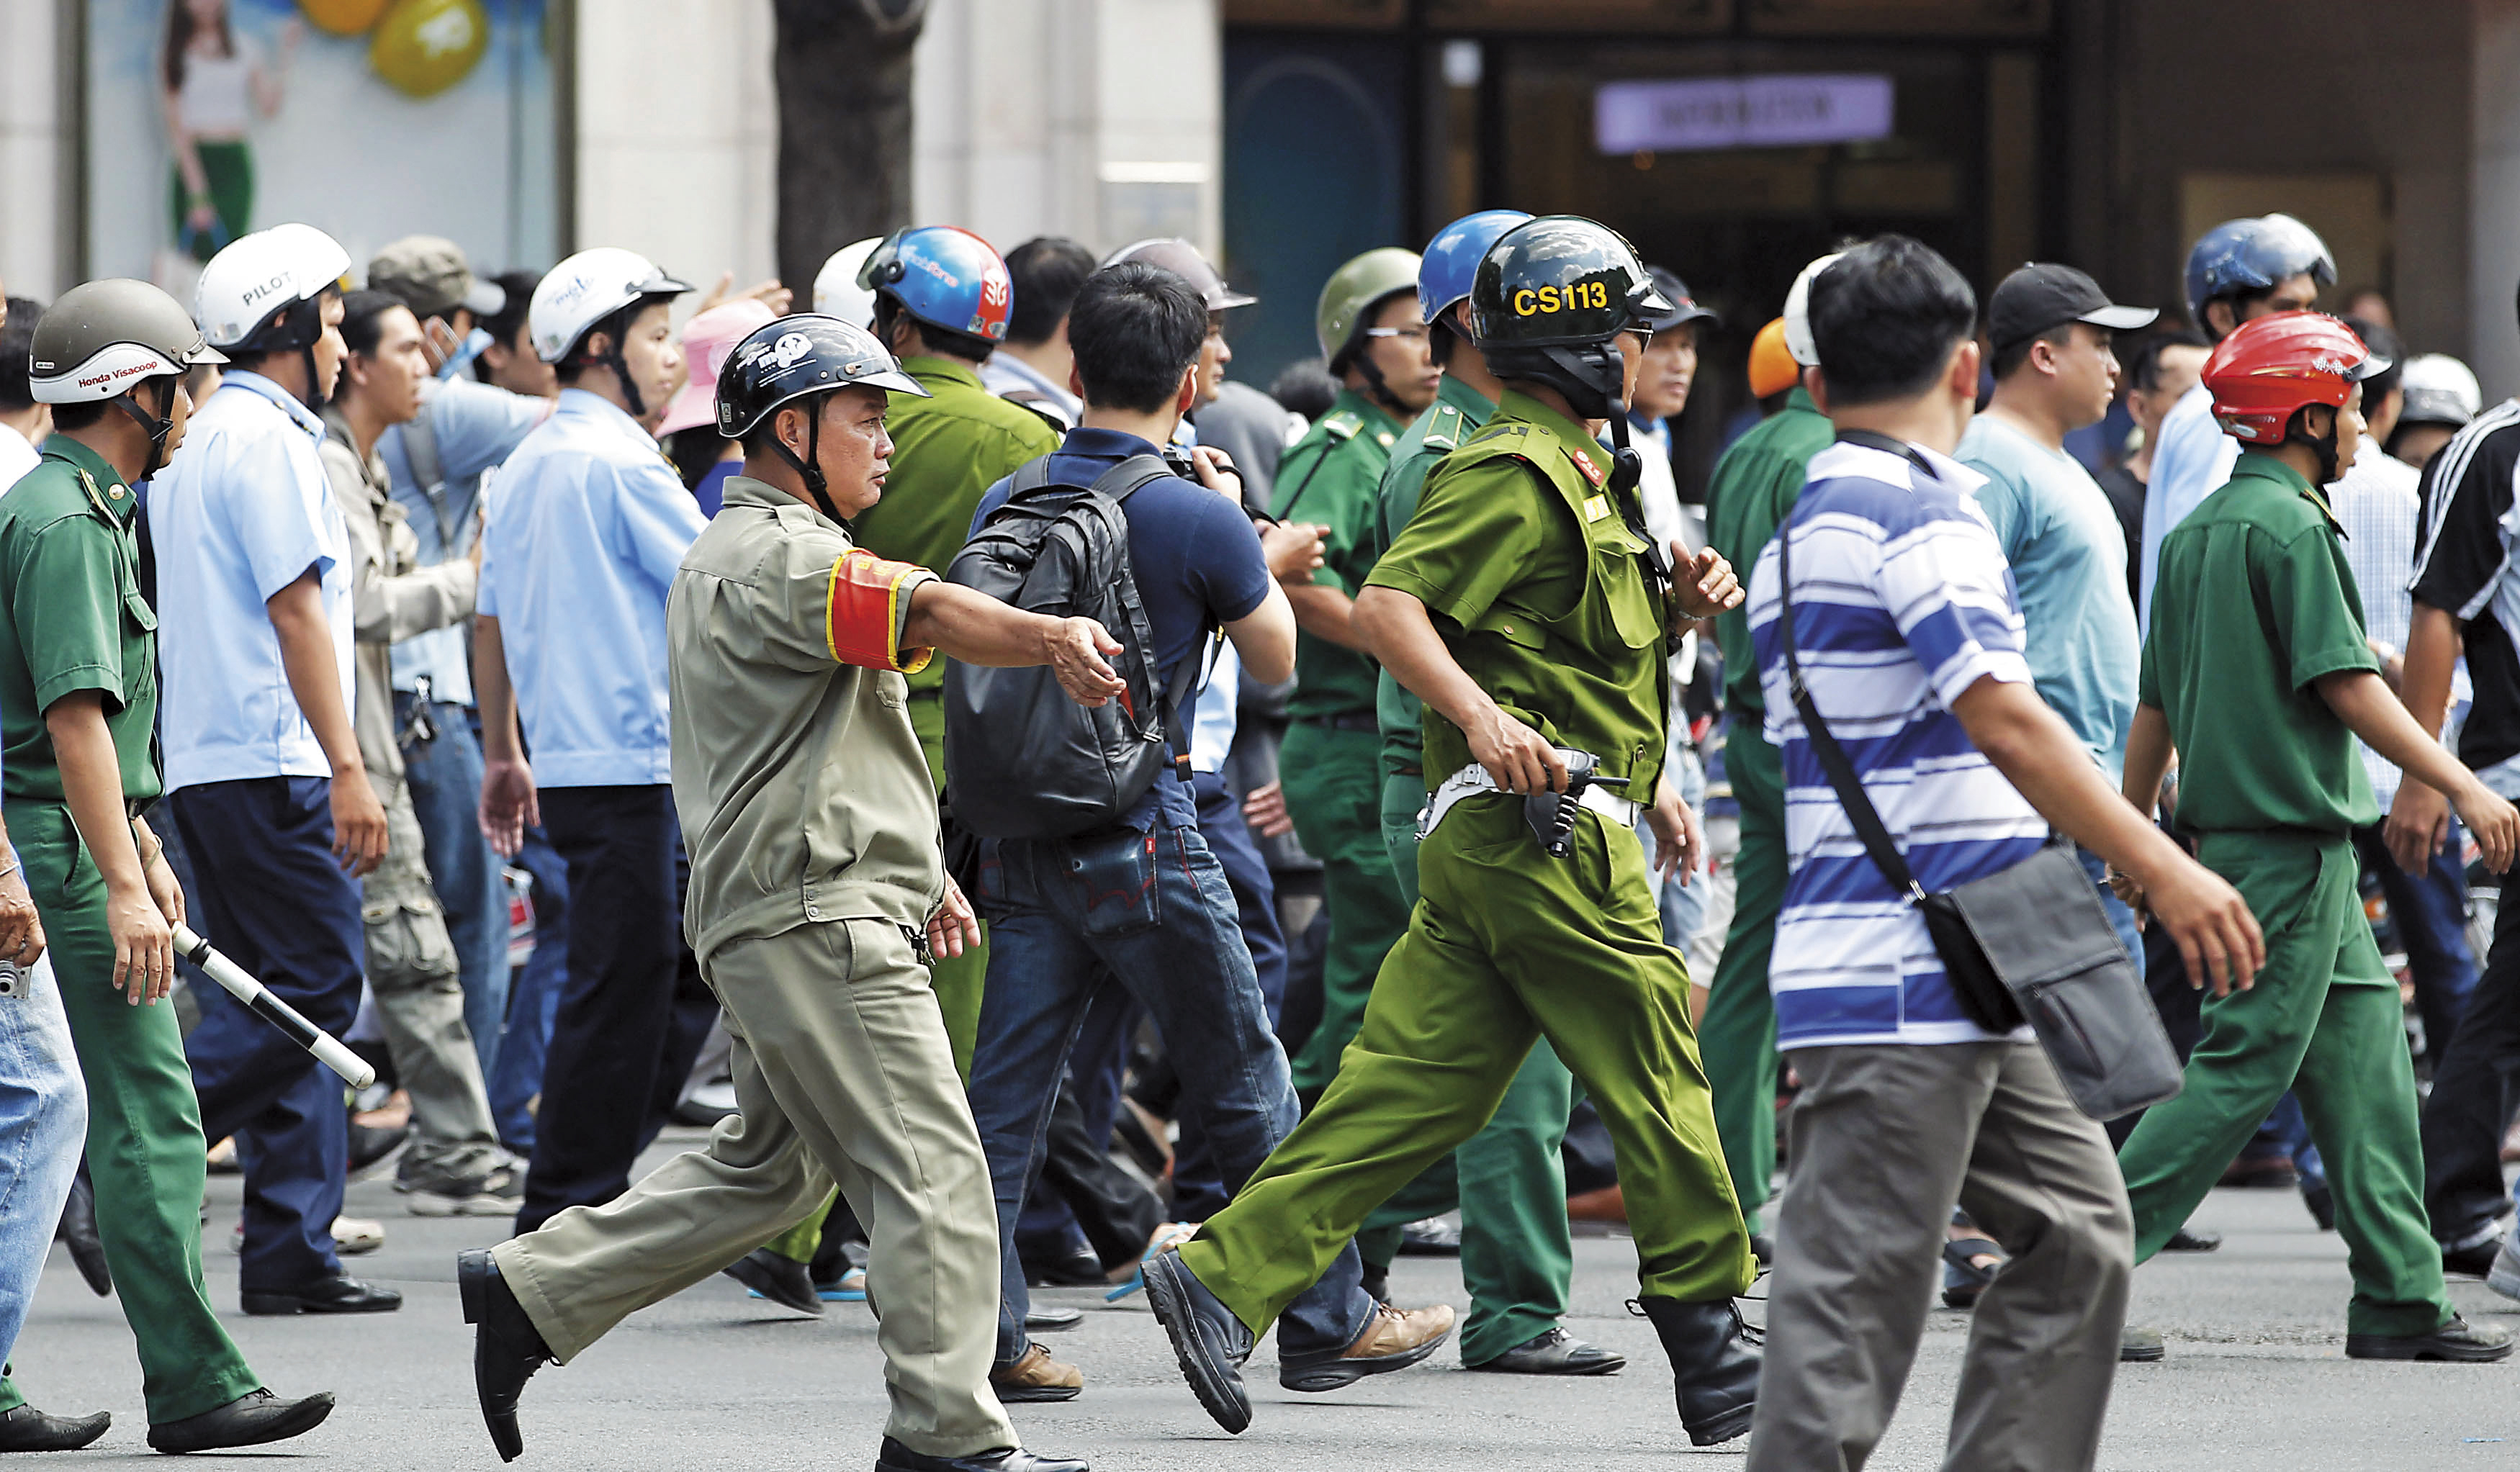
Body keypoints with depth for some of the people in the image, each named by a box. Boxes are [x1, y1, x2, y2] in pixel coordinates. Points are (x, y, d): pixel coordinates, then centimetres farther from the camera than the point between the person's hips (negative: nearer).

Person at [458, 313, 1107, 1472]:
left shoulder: (727, 553, 21)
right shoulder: (779, 559, -13)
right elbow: (921, 613, -33)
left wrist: (915, 878, 23)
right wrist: (1051, 639, -50)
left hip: (770, 918, 11)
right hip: (820, 923, -11)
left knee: (770, 1168, 17)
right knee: (931, 1172, -8)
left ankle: (529, 1292, 20)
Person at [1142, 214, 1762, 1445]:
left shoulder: (1574, 477, 24)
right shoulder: (1515, 473, -10)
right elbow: (1386, 605, -21)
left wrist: (1674, 603, 20)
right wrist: (1486, 720, -30)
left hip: (1481, 838, 10)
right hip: (1542, 827, -10)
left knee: (1411, 1087, 4)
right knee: (1656, 1079, -2)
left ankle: (1226, 1274, -2)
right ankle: (1711, 1351, 3)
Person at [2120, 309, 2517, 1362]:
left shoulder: (2196, 533, 15)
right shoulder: (2287, 526, -13)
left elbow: (2155, 703, 19)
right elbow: (2346, 684, -17)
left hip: (2226, 829, 10)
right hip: (2292, 841, -10)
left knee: (2365, 1058, 10)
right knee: (2245, 1069, -8)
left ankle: (2401, 1302, 9)